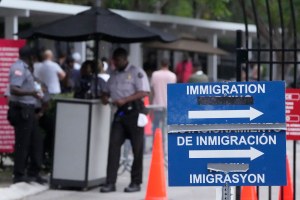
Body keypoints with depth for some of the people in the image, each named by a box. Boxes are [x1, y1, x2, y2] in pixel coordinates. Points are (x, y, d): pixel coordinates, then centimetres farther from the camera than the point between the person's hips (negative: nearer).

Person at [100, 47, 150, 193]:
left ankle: (136, 182, 7)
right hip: (120, 112, 6)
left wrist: (125, 100, -21)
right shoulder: (114, 75, 17)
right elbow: (107, 91, 25)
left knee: (137, 148, -1)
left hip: (134, 111, -6)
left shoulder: (136, 72, -4)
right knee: (113, 146, -3)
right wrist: (105, 97, 0)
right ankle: (110, 182, -4)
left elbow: (144, 92, -13)